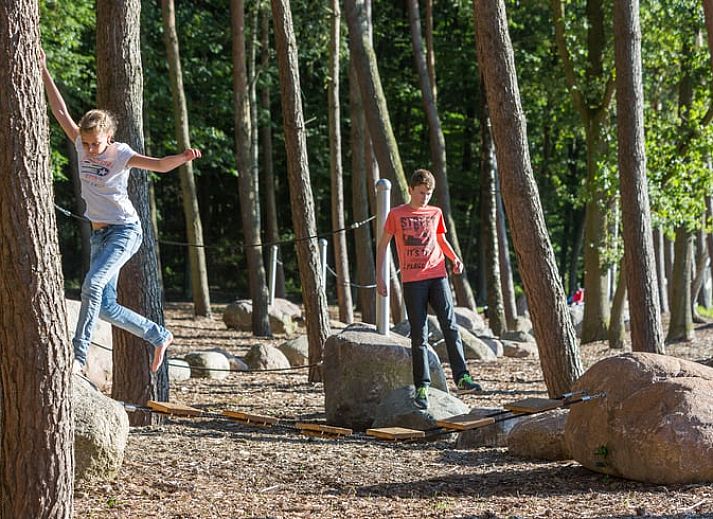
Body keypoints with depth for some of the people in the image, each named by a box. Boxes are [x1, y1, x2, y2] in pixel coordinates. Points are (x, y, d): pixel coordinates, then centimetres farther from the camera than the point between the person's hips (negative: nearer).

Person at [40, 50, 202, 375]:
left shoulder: (120, 155, -15)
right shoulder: (82, 145, 0)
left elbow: (160, 164, -27)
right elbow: (60, 111, 5)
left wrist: (183, 158, -47)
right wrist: (44, 72, 3)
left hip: (125, 230, -7)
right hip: (99, 234, 7)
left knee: (93, 284, -26)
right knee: (105, 308, 4)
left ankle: (79, 355, -25)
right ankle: (159, 336, 21)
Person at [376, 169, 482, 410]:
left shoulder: (435, 213, 11)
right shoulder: (396, 215, 3)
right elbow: (383, 245, 9)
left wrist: (455, 259, 6)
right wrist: (379, 275, 2)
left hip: (437, 276, 2)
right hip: (412, 280, -2)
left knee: (450, 325, -9)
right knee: (419, 335, -1)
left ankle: (462, 376, -9)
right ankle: (422, 387, 1)